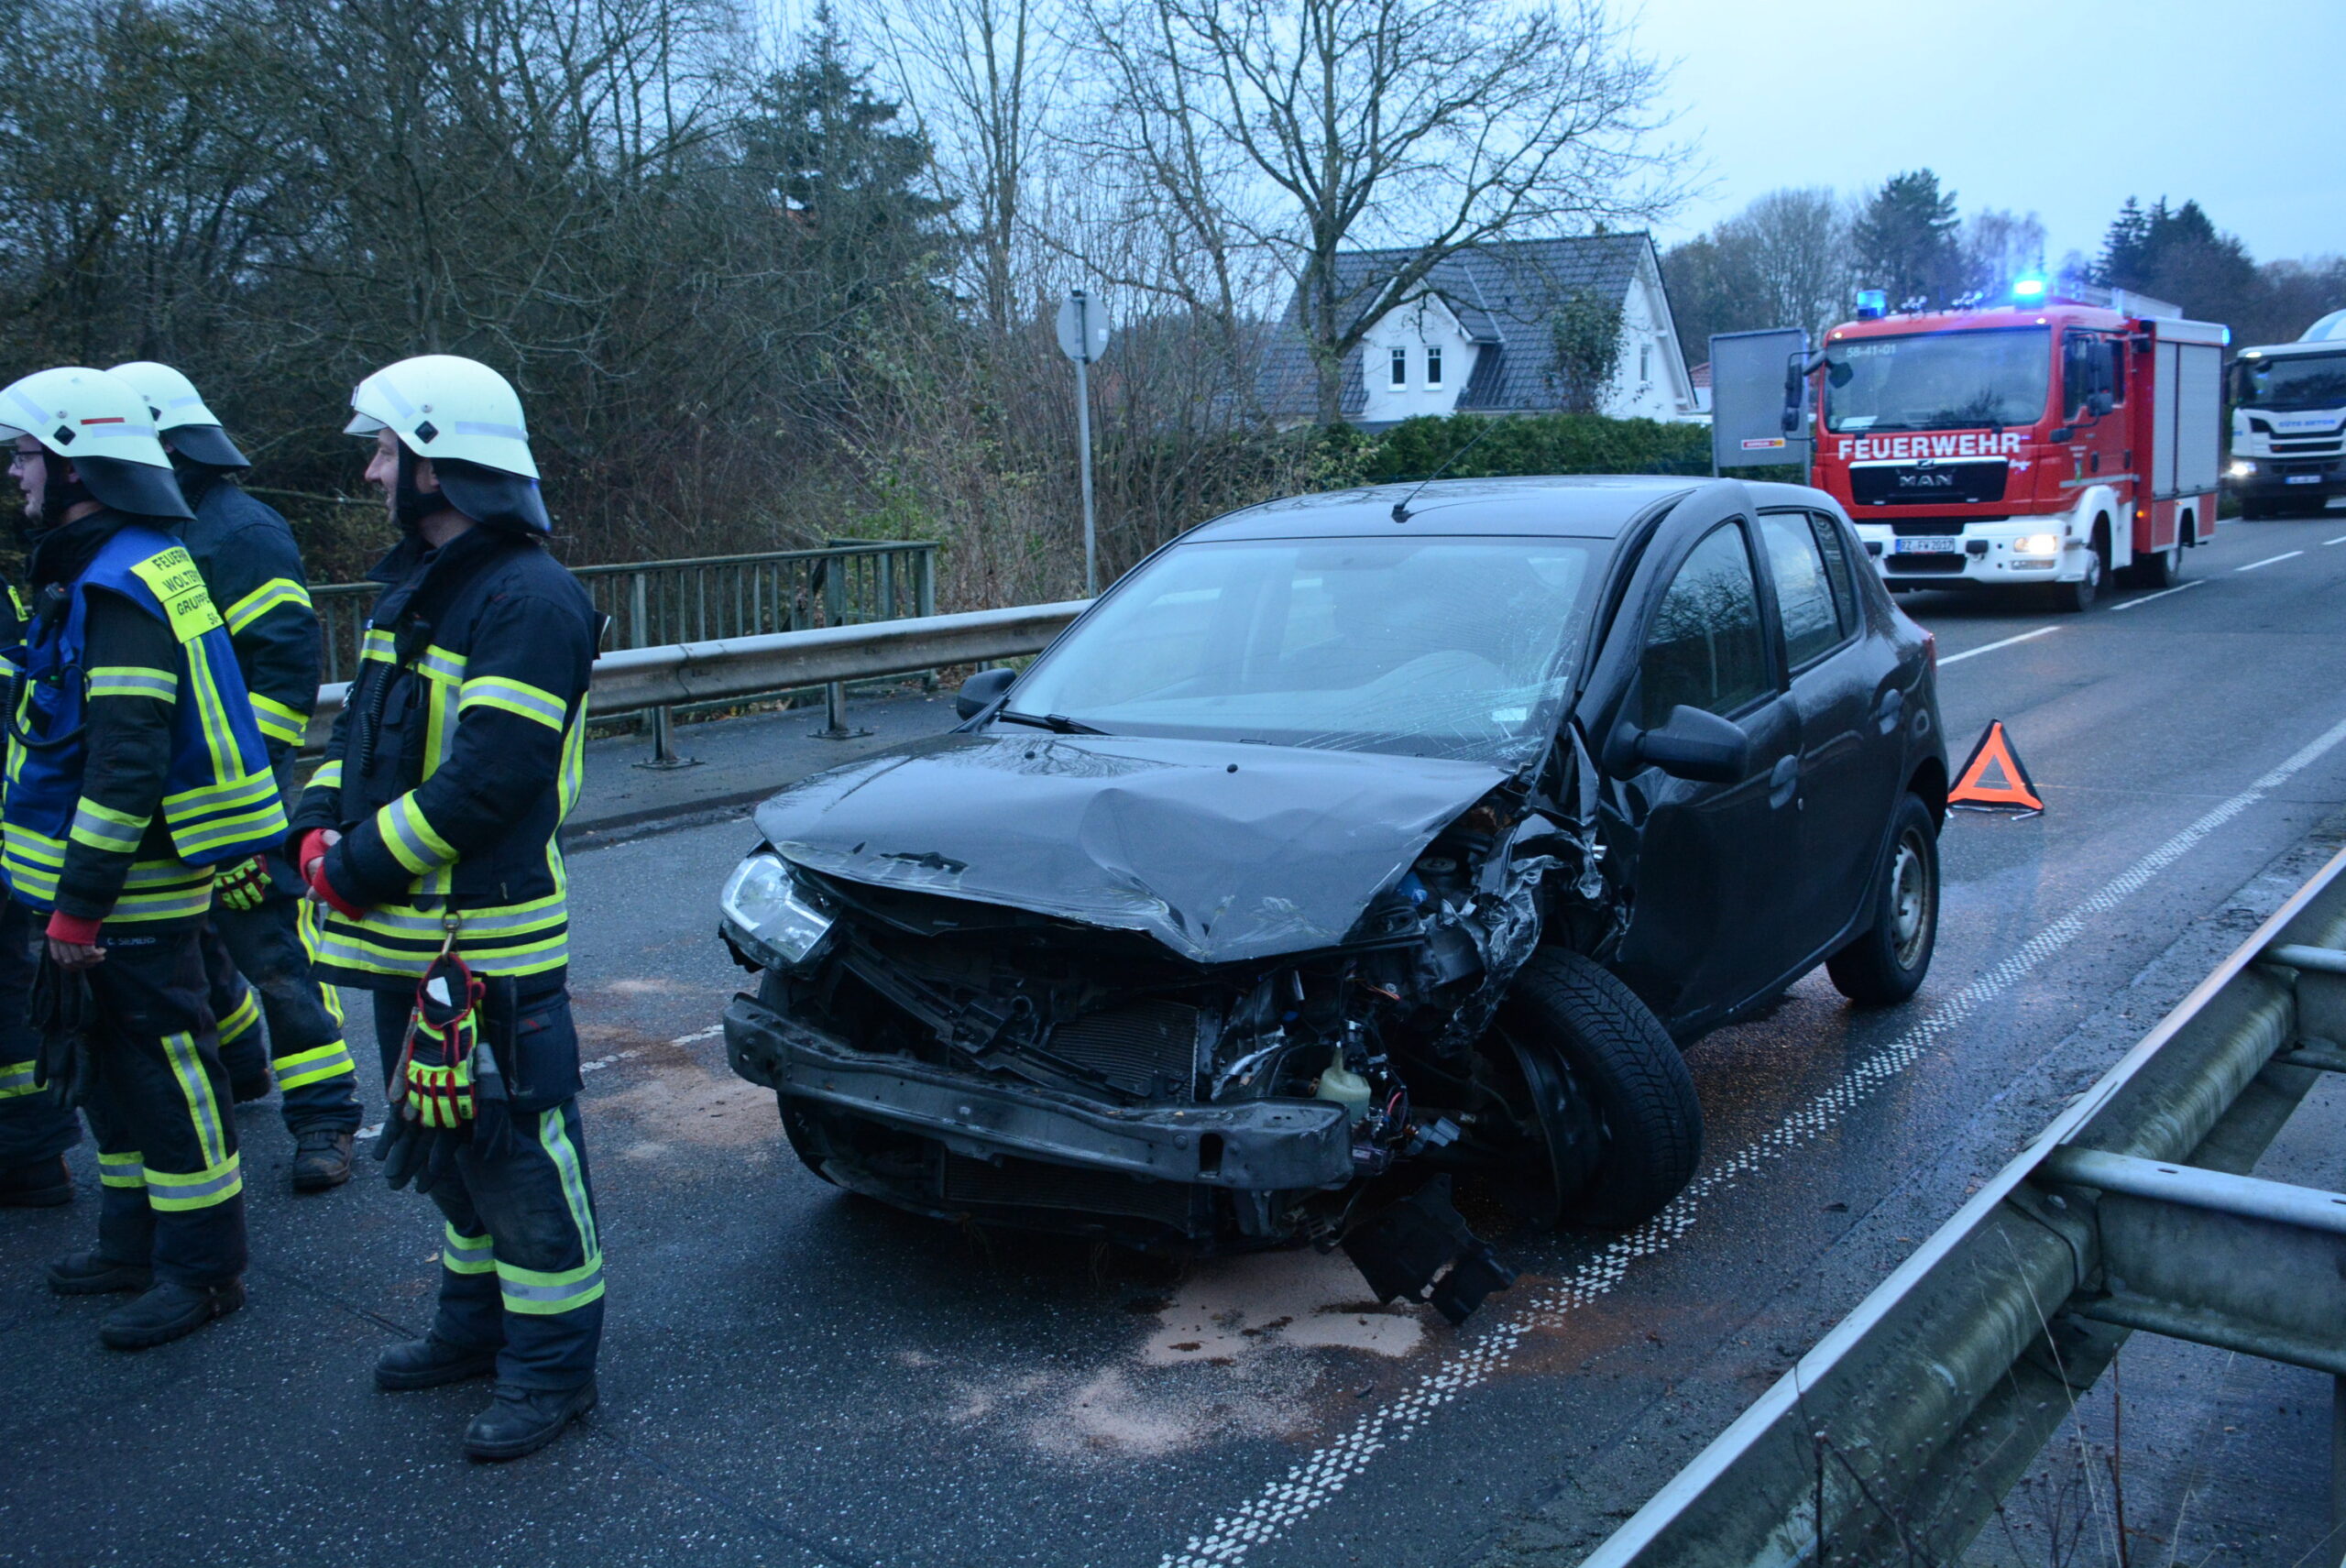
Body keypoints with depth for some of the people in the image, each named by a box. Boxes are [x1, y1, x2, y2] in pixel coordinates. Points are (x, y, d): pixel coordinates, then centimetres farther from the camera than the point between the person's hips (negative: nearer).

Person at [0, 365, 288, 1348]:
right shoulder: (94, 572, 14)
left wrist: (79, 905, -24)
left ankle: (201, 1270, 12)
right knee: (106, 1066, 20)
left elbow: (126, 765, -26)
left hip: (127, 894, -11)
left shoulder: (121, 588, -20)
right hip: (103, 884, 11)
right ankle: (136, 1241, 34)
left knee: (160, 1075, 0)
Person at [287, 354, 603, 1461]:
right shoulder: (414, 583, 14)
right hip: (404, 938, 10)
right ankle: (479, 1320, 38)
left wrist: (360, 867, -17)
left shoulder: (531, 599, -18)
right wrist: (317, 826, 2)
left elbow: (487, 778, -24)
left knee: (519, 1154, 1)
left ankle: (551, 1365, 15)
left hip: (490, 946, -10)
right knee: (444, 1143, 21)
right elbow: (360, 726, 18)